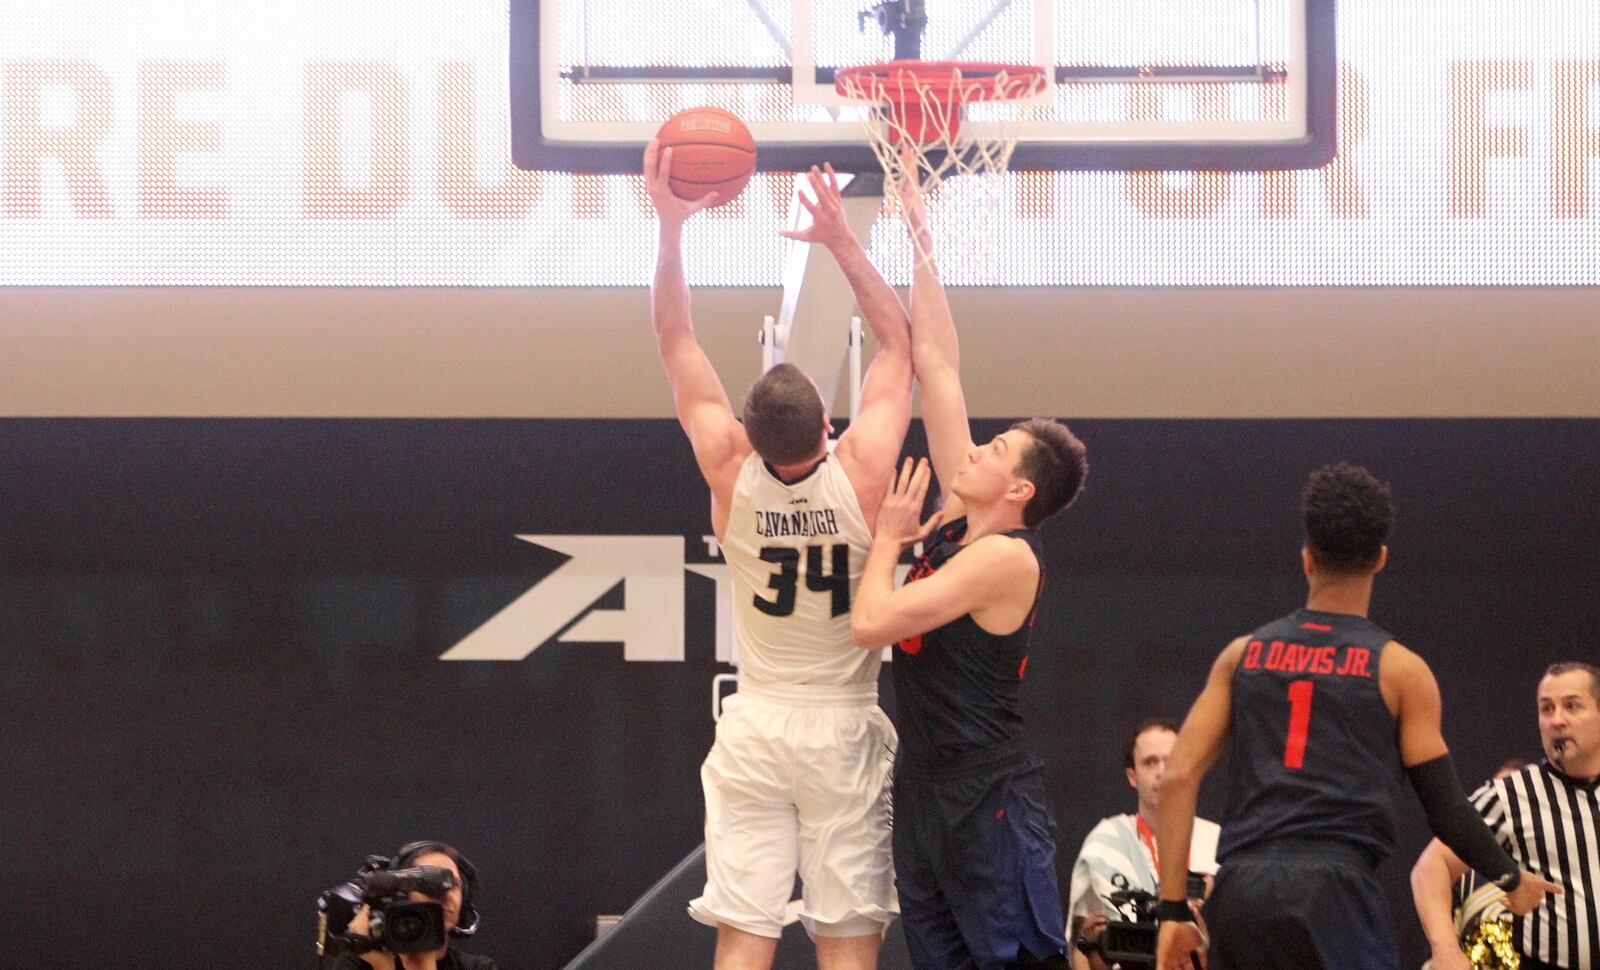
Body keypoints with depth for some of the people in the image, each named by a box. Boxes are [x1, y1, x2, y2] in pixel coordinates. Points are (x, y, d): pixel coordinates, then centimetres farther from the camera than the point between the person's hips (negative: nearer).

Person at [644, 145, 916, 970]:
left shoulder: (730, 476, -9)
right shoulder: (863, 475, -12)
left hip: (755, 731, 1)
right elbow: (897, 342, 1)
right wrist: (843, 242, -1)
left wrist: (672, 227, -3)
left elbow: (676, 343, -1)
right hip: (844, 730, -1)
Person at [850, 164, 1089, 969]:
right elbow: (935, 365, 10)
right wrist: (920, 247, 9)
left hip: (989, 799, -9)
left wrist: (889, 534, -6)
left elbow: (872, 621, -22)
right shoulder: (958, 520, 8)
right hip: (924, 785, 9)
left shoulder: (1006, 557, -15)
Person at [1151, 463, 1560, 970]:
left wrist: (1173, 909, 8)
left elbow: (1179, 779, 6)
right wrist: (1511, 879, 23)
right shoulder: (1398, 669, 5)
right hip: (1334, 888, -4)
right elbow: (1446, 811, 6)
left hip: (1240, 890, 4)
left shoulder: (1244, 656, 14)